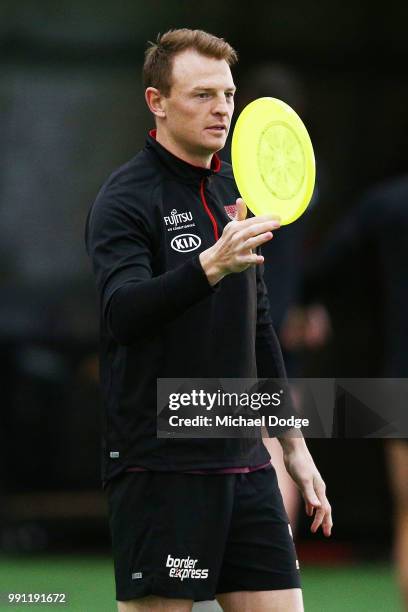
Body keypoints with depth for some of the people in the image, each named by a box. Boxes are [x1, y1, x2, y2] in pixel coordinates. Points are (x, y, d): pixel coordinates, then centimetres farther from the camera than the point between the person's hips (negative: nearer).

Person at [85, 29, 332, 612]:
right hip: (160, 469, -7)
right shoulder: (126, 198, -8)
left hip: (243, 462, 7)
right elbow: (123, 311, -26)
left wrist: (294, 444, 22)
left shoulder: (235, 194, 15)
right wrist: (211, 265, -40)